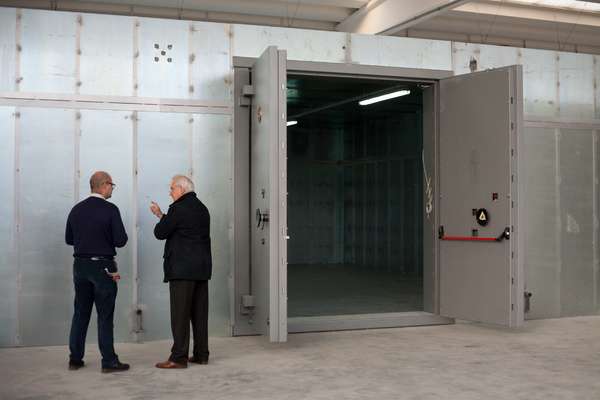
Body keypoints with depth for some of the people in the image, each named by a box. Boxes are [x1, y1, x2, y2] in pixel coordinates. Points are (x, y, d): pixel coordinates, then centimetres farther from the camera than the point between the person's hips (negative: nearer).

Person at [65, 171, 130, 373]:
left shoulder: (76, 209, 5)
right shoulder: (110, 210, -12)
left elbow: (69, 239, 11)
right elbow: (120, 241, -14)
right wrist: (108, 237, 7)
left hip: (80, 265, 6)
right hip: (103, 267, -5)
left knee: (80, 313, 13)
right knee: (105, 315, 0)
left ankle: (75, 358, 18)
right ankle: (109, 361, 3)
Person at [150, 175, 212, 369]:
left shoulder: (178, 208, -12)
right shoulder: (202, 208, 15)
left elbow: (160, 233, -8)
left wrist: (160, 218, 12)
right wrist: (162, 215, 21)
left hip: (182, 268, -8)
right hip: (202, 267, 8)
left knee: (180, 313, -4)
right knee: (200, 312, 10)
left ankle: (179, 357, -2)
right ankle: (201, 354, 15)